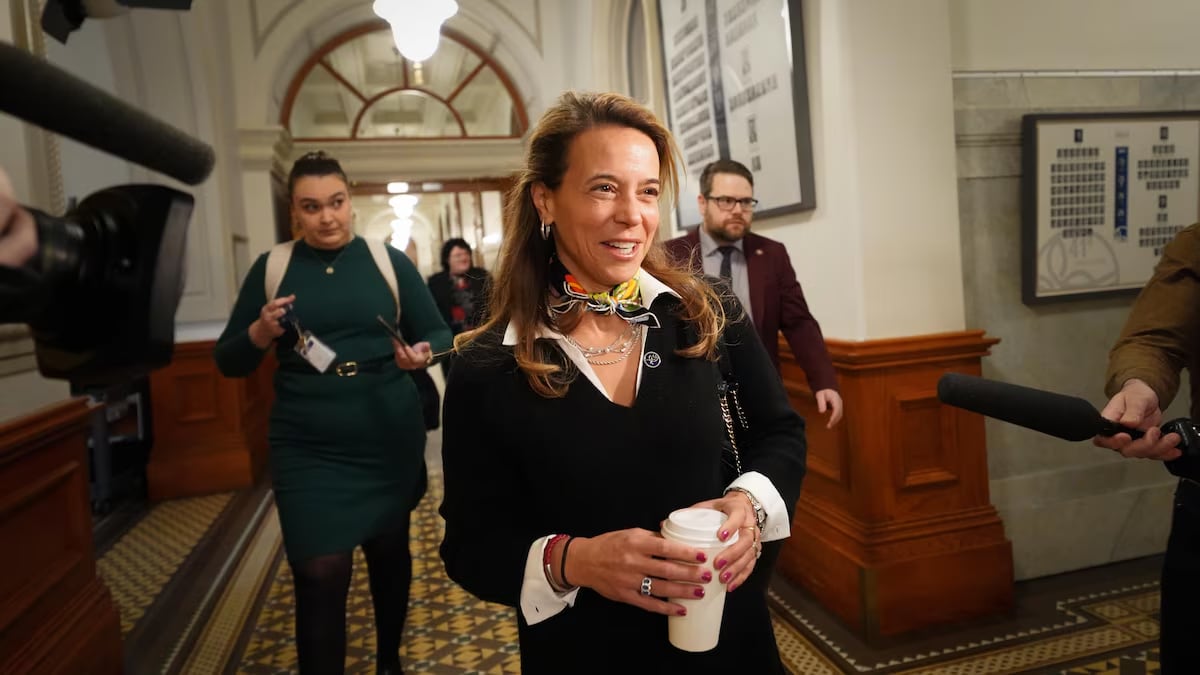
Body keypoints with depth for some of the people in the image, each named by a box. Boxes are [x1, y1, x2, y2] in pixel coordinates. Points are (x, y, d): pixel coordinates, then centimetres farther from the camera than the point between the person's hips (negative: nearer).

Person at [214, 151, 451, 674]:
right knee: (320, 576, -4)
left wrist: (423, 353, -19)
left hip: (389, 444, 1)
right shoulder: (271, 267, 2)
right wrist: (261, 333, -17)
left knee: (390, 552, 18)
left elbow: (439, 334, 3)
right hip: (308, 453, -1)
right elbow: (228, 361, 4)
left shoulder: (389, 260, 0)